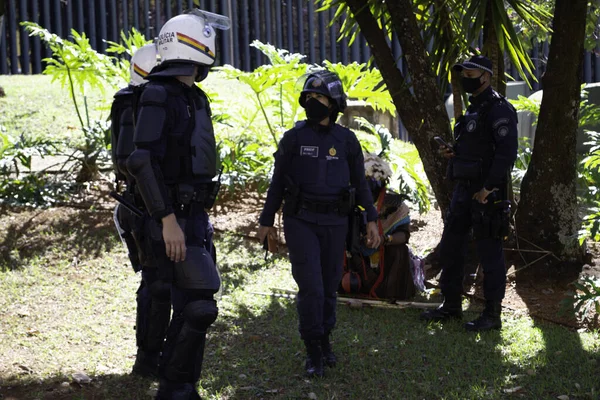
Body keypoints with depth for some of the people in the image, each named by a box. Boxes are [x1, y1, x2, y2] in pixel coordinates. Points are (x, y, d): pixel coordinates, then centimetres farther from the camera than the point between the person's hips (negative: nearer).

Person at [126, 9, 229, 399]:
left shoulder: (196, 98, 14)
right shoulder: (158, 95, -15)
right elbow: (142, 161, -22)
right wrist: (167, 220, -26)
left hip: (195, 215, 9)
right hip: (173, 218, -9)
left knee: (192, 307, 11)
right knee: (198, 306, -12)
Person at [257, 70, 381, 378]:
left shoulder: (346, 140, 3)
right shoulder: (294, 137, -1)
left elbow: (360, 183, 9)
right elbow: (278, 181, 4)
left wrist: (372, 220, 3)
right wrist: (267, 220, 4)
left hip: (334, 222, 2)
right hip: (300, 221, -2)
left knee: (329, 286, 9)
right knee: (310, 286, -9)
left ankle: (325, 338, 26)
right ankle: (313, 350, 1)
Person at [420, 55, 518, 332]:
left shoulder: (498, 109, -13)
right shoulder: (473, 108, 17)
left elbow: (507, 152, -22)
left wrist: (488, 188, -23)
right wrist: (451, 152, 6)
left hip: (486, 194, -10)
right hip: (464, 189, 10)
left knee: (490, 253, -3)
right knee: (450, 248, 13)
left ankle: (492, 315, 4)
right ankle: (451, 306, 24)